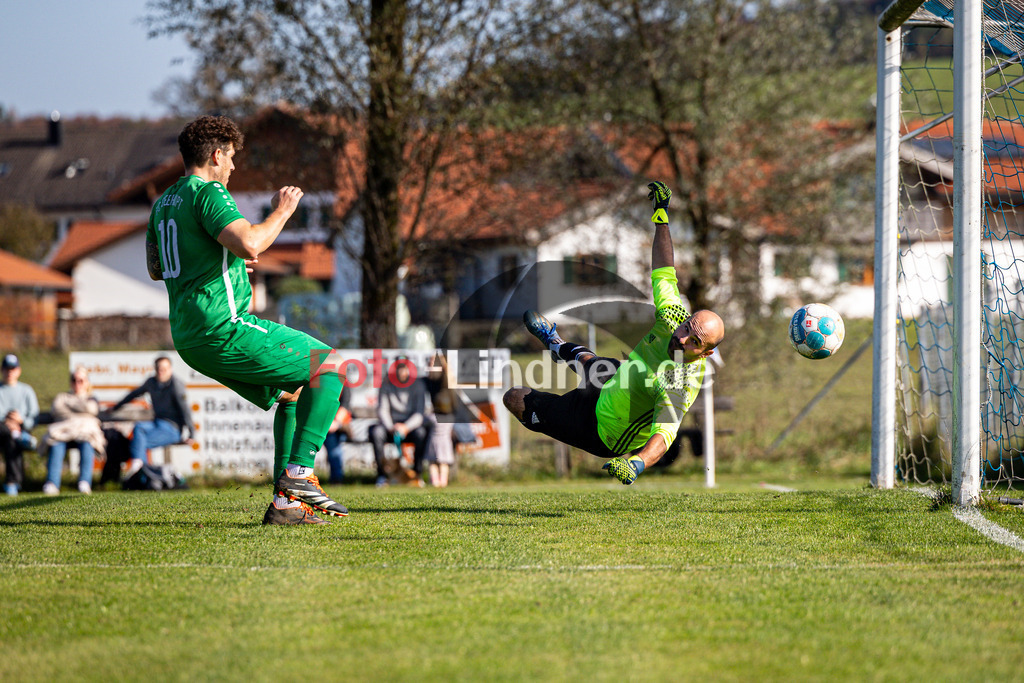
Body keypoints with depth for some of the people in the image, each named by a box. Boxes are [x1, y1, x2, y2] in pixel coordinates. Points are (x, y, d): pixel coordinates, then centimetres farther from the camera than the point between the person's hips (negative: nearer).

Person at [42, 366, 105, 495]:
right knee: (56, 442, -37)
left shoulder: (91, 399, 32)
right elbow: (56, 409, 11)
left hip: (86, 428, 0)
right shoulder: (62, 396, 34)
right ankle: (52, 483, -52)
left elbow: (91, 408, 6)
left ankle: (85, 482, -55)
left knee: (86, 442, -39)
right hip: (63, 429, 0)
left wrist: (69, 404, 14)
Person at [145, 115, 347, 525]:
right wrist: (281, 212, -8)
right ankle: (299, 474, -11)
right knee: (327, 366, -3)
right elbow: (249, 243, -26)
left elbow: (155, 269, 30)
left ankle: (285, 500, 11)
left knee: (294, 388, 20)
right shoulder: (208, 192, -11)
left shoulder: (164, 202, 18)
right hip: (224, 328, -10)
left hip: (190, 338, 10)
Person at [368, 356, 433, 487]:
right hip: (391, 424, 1)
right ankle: (382, 475, -25)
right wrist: (391, 427, -23)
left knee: (421, 432, -34)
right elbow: (382, 410, -4)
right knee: (377, 432, -31)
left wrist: (406, 427, -26)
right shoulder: (387, 384, 0)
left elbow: (420, 413, -7)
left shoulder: (417, 385, -2)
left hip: (411, 424, -1)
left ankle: (417, 474, -25)